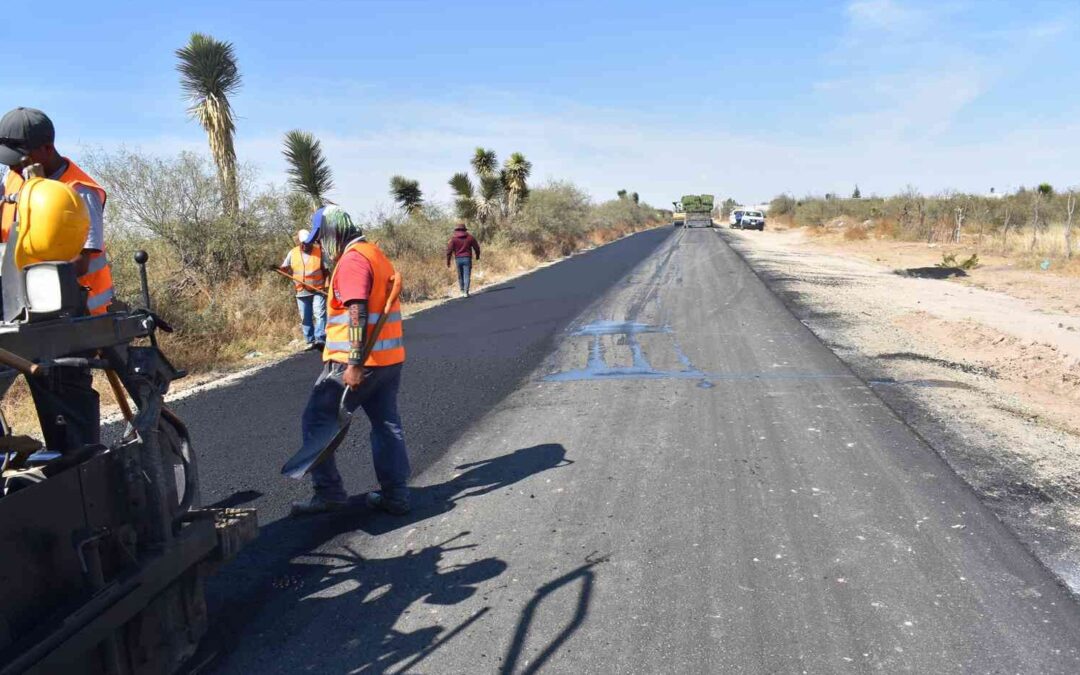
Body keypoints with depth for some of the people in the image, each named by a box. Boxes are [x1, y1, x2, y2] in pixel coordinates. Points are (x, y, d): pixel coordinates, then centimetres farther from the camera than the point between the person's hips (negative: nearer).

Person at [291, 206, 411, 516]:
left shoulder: (352, 260, -13)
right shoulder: (377, 254, 16)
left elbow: (358, 313, -23)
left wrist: (355, 363, -25)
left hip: (355, 363, -9)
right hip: (389, 359, 9)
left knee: (317, 421, 4)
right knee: (387, 425, 11)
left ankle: (329, 492, 7)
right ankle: (395, 495, 16)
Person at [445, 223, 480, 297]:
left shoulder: (453, 238, 0)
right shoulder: (470, 237, 4)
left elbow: (449, 250, -6)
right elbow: (476, 247, 9)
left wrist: (448, 261, -1)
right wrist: (477, 256, 26)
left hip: (458, 259, 1)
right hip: (467, 259, -1)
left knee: (460, 275, 16)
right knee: (467, 276, -3)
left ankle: (462, 290, 24)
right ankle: (466, 292, -12)